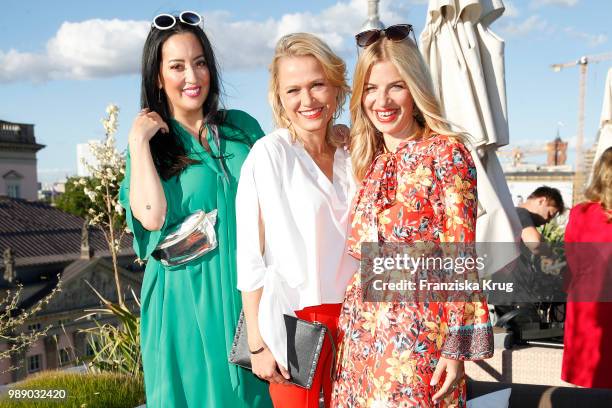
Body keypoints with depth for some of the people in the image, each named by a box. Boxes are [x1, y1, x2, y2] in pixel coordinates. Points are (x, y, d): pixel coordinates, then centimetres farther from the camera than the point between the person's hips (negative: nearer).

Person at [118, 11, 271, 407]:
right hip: (186, 297, -2)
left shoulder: (242, 126, 5)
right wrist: (139, 141, -14)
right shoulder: (149, 144, -1)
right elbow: (153, 216, -18)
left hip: (248, 290, 2)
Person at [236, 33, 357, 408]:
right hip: (293, 320, -4)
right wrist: (257, 343, -10)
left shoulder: (350, 153, 4)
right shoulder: (268, 155, -10)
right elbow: (250, 256, -10)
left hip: (351, 317, 4)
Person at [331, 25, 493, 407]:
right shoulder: (367, 161, 9)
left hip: (421, 332, -5)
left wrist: (455, 343, -13)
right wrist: (347, 328, 14)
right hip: (362, 332, 6)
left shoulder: (446, 152, -8)